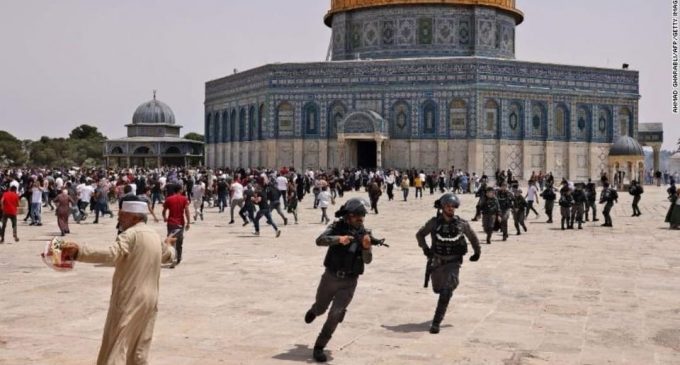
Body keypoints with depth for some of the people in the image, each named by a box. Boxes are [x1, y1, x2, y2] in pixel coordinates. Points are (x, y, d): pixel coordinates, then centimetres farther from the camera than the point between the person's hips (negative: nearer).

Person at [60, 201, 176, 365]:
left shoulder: (131, 235, -13)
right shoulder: (155, 236, 13)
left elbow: (111, 254, -30)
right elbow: (168, 256, 33)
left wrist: (79, 251, -39)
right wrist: (168, 245, 56)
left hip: (129, 299, -7)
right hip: (149, 299, 7)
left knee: (116, 347, -5)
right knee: (139, 351, 14)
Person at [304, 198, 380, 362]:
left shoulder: (364, 233, -7)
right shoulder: (337, 227, -8)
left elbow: (367, 260, -16)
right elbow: (320, 240, -24)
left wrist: (366, 247, -37)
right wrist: (339, 239, -40)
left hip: (349, 282, -1)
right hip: (330, 277, 1)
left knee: (335, 314, -12)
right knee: (320, 309, 21)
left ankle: (319, 347, 2)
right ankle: (312, 311, 59)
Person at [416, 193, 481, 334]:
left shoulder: (462, 224, -9)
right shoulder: (434, 222, -9)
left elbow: (472, 237, 10)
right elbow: (420, 234, 5)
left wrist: (477, 252, 17)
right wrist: (425, 248, -7)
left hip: (453, 263, -2)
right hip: (437, 261, 2)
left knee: (446, 293, -16)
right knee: (437, 289, 19)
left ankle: (436, 323, -11)